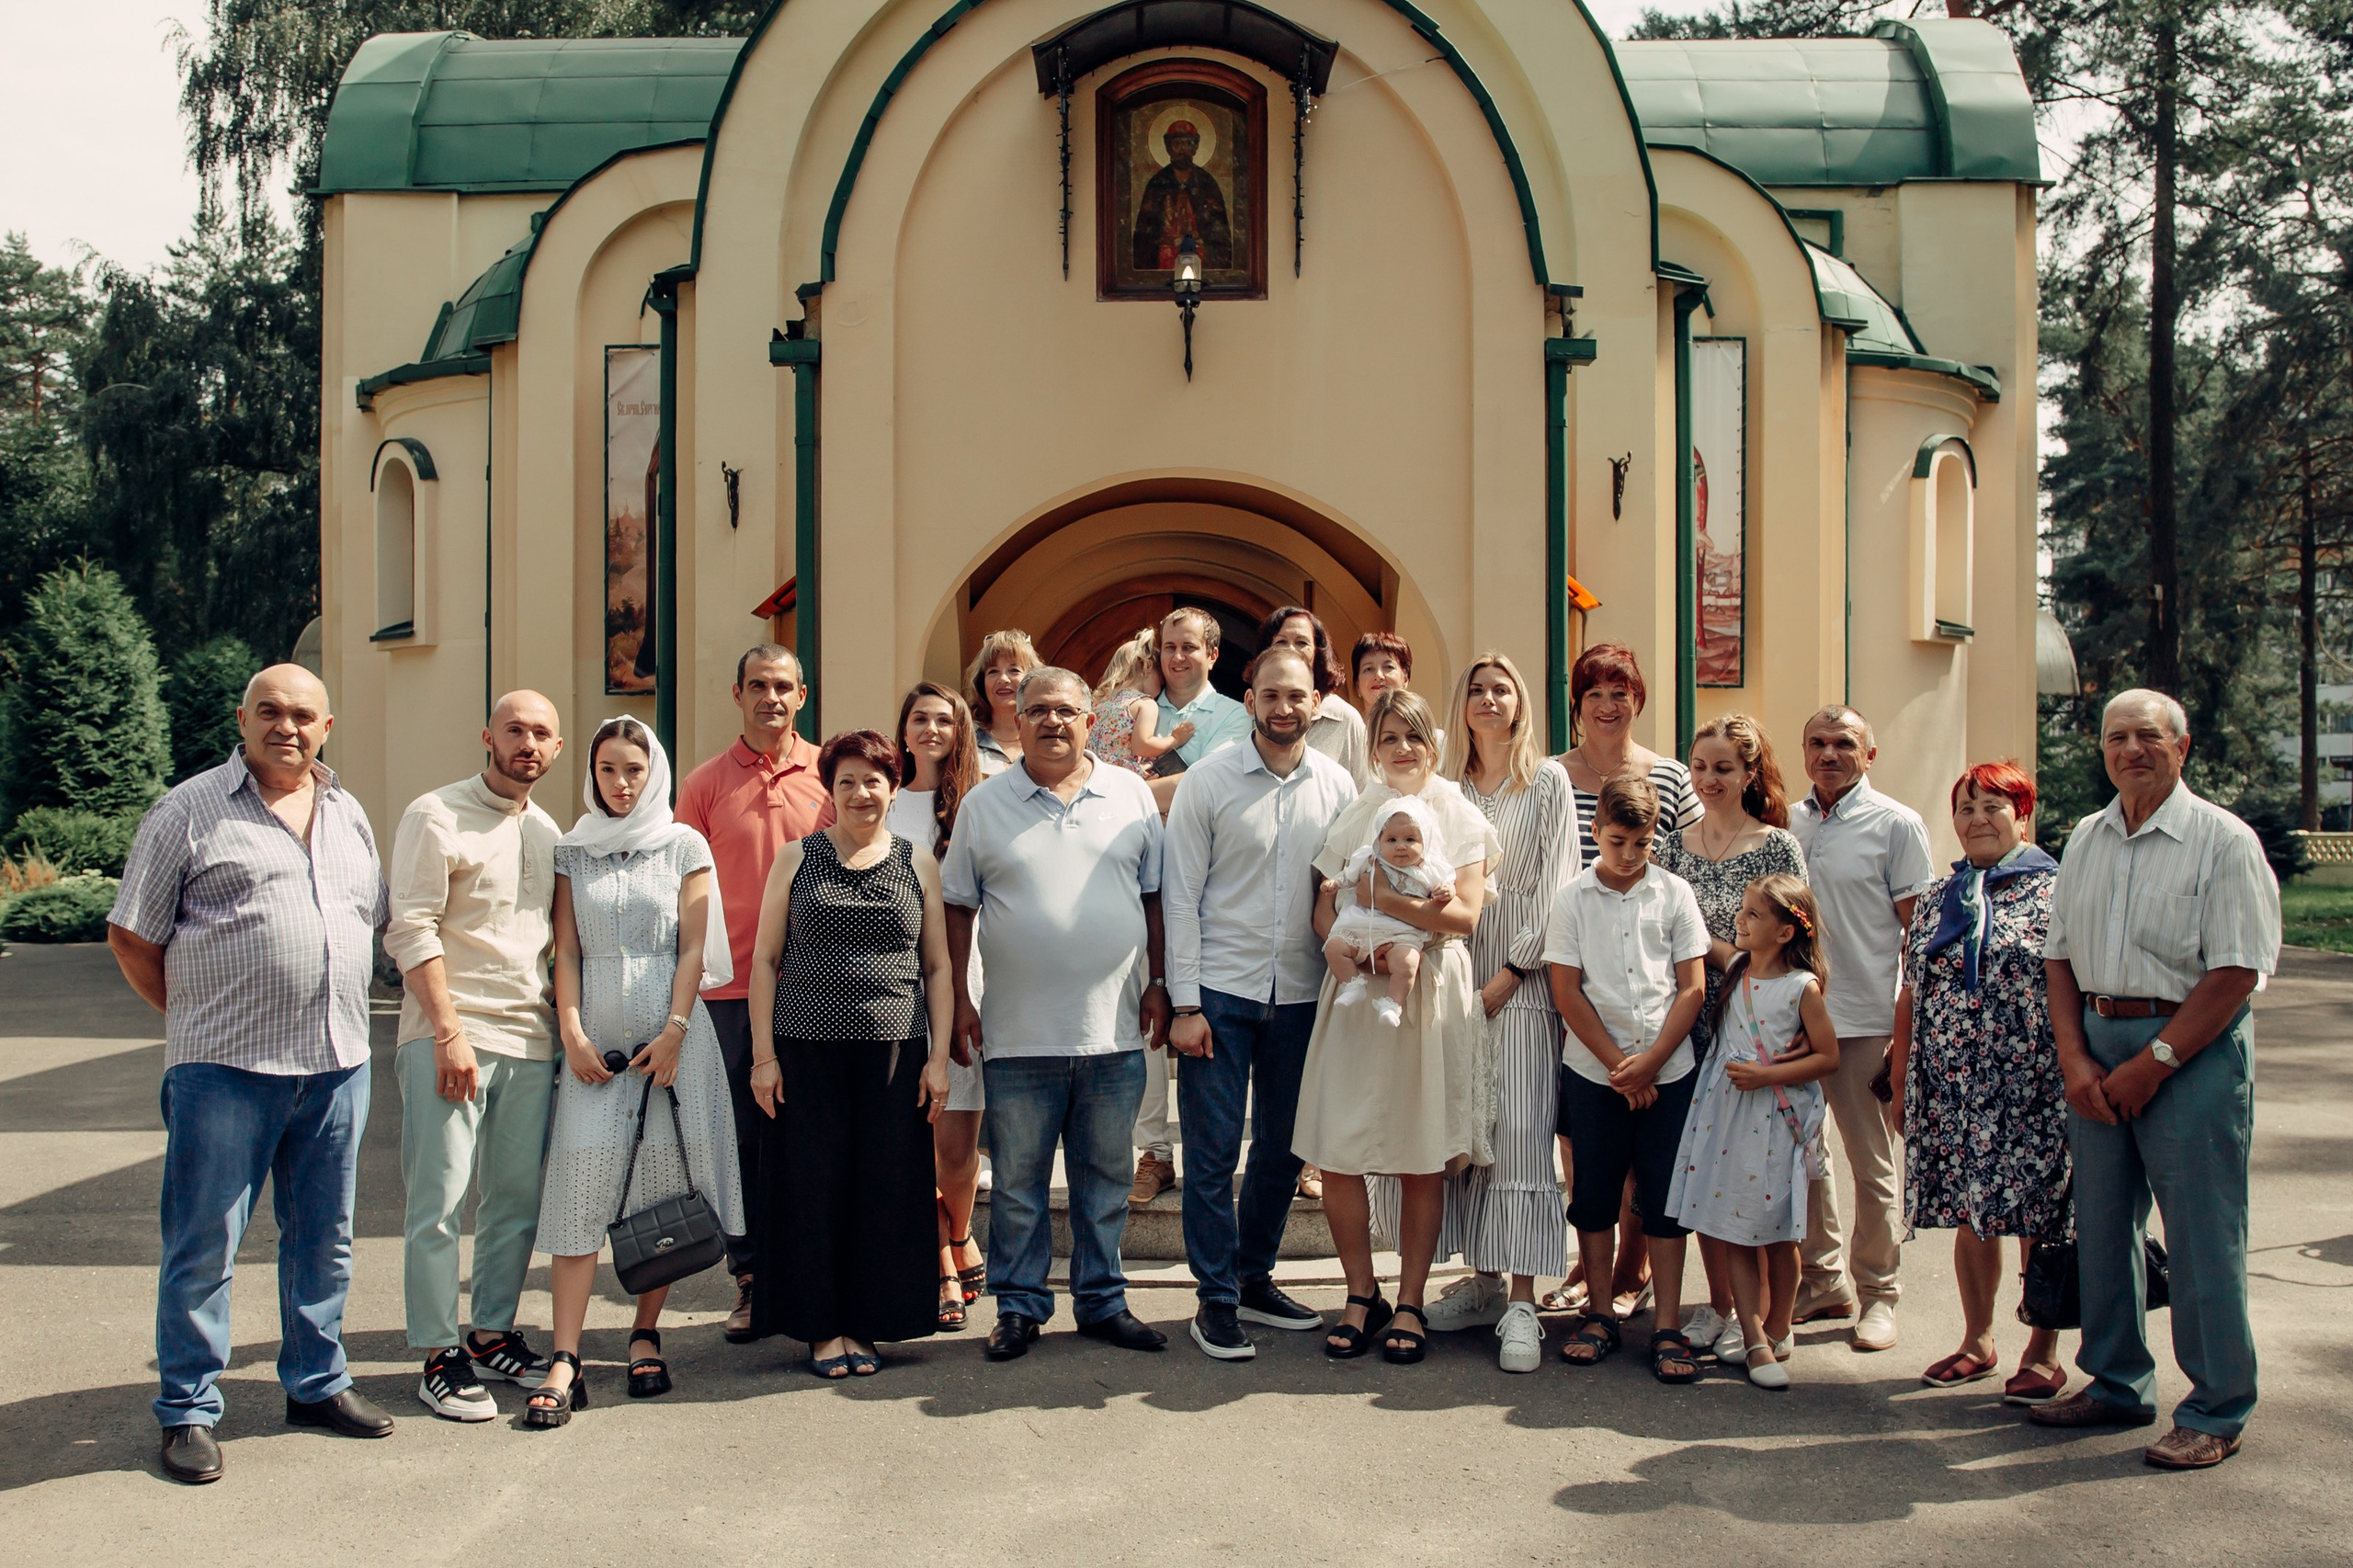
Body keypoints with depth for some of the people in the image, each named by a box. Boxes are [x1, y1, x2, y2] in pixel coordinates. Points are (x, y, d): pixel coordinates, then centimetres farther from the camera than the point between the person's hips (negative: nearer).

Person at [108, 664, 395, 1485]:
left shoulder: (348, 814, 14)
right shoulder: (188, 811, -2)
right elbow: (131, 937, 1)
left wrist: (338, 1010, 14)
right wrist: (196, 1018, 1)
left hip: (338, 1063, 5)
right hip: (225, 1069, -5)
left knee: (324, 1236, 14)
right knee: (204, 1242, 1)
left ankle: (316, 1382, 28)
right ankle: (188, 1409, 14)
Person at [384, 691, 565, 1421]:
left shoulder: (548, 832, 16)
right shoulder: (436, 816, -3)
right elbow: (412, 931, -9)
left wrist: (564, 1022, 12)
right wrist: (448, 1033, -15)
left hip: (530, 1039, 6)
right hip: (448, 1035, -6)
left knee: (518, 1199, 9)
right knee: (439, 1201, -4)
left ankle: (493, 1336, 21)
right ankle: (439, 1357, 5)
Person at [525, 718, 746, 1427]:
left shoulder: (684, 846, 6)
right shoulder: (572, 851, 11)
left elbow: (693, 949, 1)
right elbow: (566, 950, 7)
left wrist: (674, 1032, -8)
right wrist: (572, 1032, -5)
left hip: (669, 1038, -1)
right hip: (596, 1041, 1)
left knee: (663, 1191, 0)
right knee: (580, 1191, -6)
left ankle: (646, 1336, 14)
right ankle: (564, 1363, -8)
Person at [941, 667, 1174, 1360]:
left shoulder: (1132, 795, 6)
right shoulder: (984, 804, 4)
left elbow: (1154, 895, 10)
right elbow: (959, 906, 6)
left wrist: (1157, 983, 4)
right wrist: (959, 997, 0)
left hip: (1114, 1029, 1)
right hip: (1020, 1033, -1)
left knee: (1104, 1175, 11)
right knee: (1018, 1179, 7)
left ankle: (1102, 1300, 22)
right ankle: (1019, 1305, 19)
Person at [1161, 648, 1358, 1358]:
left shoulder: (1337, 785, 3)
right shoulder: (1210, 781, -5)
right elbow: (1180, 895, -5)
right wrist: (1184, 1003, -8)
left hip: (1300, 993, 3)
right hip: (1220, 990, -3)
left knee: (1283, 1146, 12)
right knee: (1212, 1152, 0)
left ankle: (1255, 1279, 29)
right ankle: (1215, 1301, 11)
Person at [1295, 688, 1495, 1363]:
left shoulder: (1460, 817, 5)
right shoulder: (1352, 817, 13)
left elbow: (1465, 914, -6)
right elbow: (1324, 909, 8)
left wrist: (1380, 897, -15)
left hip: (1430, 995, -2)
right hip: (1355, 991, 2)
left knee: (1421, 1161, 2)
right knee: (1336, 1154, -3)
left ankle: (1409, 1304, 14)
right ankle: (1361, 1295, 14)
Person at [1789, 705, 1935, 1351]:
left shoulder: (1896, 825, -3)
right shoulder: (1785, 824, 9)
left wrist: (1909, 1025, -9)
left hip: (1866, 1018, -4)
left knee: (1872, 1162, 5)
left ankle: (1877, 1292, 18)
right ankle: (1823, 1280, 25)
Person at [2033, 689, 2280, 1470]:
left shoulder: (2223, 841, -7)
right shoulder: (2086, 840, 11)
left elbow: (2236, 971, -13)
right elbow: (2061, 956, 12)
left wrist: (2154, 1062, -15)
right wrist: (2075, 1059, -1)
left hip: (2195, 1047, -6)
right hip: (2098, 1039, 6)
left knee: (2202, 1235, -1)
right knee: (2102, 1223, 12)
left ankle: (2216, 1413, 11)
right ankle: (2118, 1384, 27)